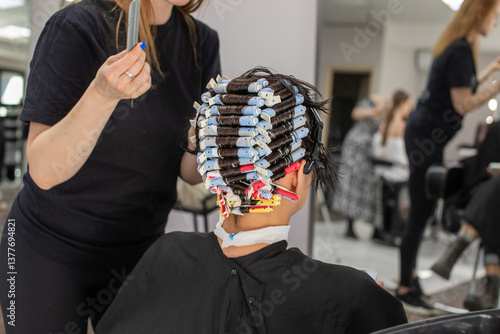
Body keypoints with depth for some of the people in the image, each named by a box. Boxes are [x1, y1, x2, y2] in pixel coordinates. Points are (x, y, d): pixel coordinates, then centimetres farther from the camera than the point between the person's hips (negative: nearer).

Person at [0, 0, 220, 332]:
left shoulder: (201, 42, -3)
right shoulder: (77, 27, -18)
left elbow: (190, 172, -2)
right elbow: (44, 172, -23)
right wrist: (102, 94, -37)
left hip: (140, 249, 4)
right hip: (51, 248, -4)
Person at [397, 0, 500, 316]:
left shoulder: (457, 47, 12)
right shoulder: (461, 50, -18)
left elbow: (461, 88, 19)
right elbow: (463, 104, -19)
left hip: (425, 134, 10)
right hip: (426, 137, -10)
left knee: (422, 210, 15)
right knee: (420, 213, -4)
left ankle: (410, 275, 25)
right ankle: (406, 289, 5)